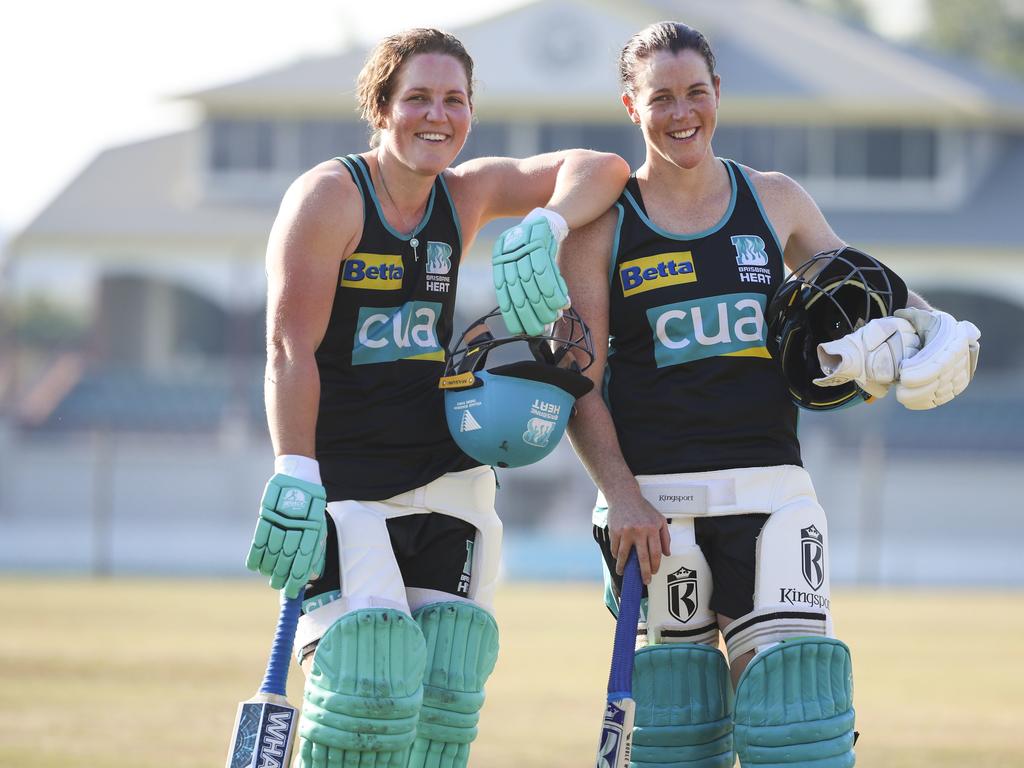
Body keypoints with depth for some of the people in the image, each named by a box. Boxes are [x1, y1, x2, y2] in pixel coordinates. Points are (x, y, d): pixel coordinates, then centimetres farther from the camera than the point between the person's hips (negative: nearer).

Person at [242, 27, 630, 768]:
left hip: (445, 478, 6)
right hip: (345, 479, -6)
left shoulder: (466, 194, 9)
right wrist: (295, 479, -21)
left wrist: (543, 231, -11)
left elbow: (602, 169, 10)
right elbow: (291, 349, -13)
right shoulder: (329, 196, -7)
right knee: (367, 688, -18)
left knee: (444, 693, -1)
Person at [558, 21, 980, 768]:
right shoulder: (602, 225, 3)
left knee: (794, 674, -12)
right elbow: (578, 382, -1)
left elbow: (861, 289, 23)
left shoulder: (775, 201, 11)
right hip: (654, 498, -2)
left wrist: (924, 326, -1)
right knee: (676, 705, -1)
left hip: (768, 486, 2)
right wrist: (620, 496, -12)